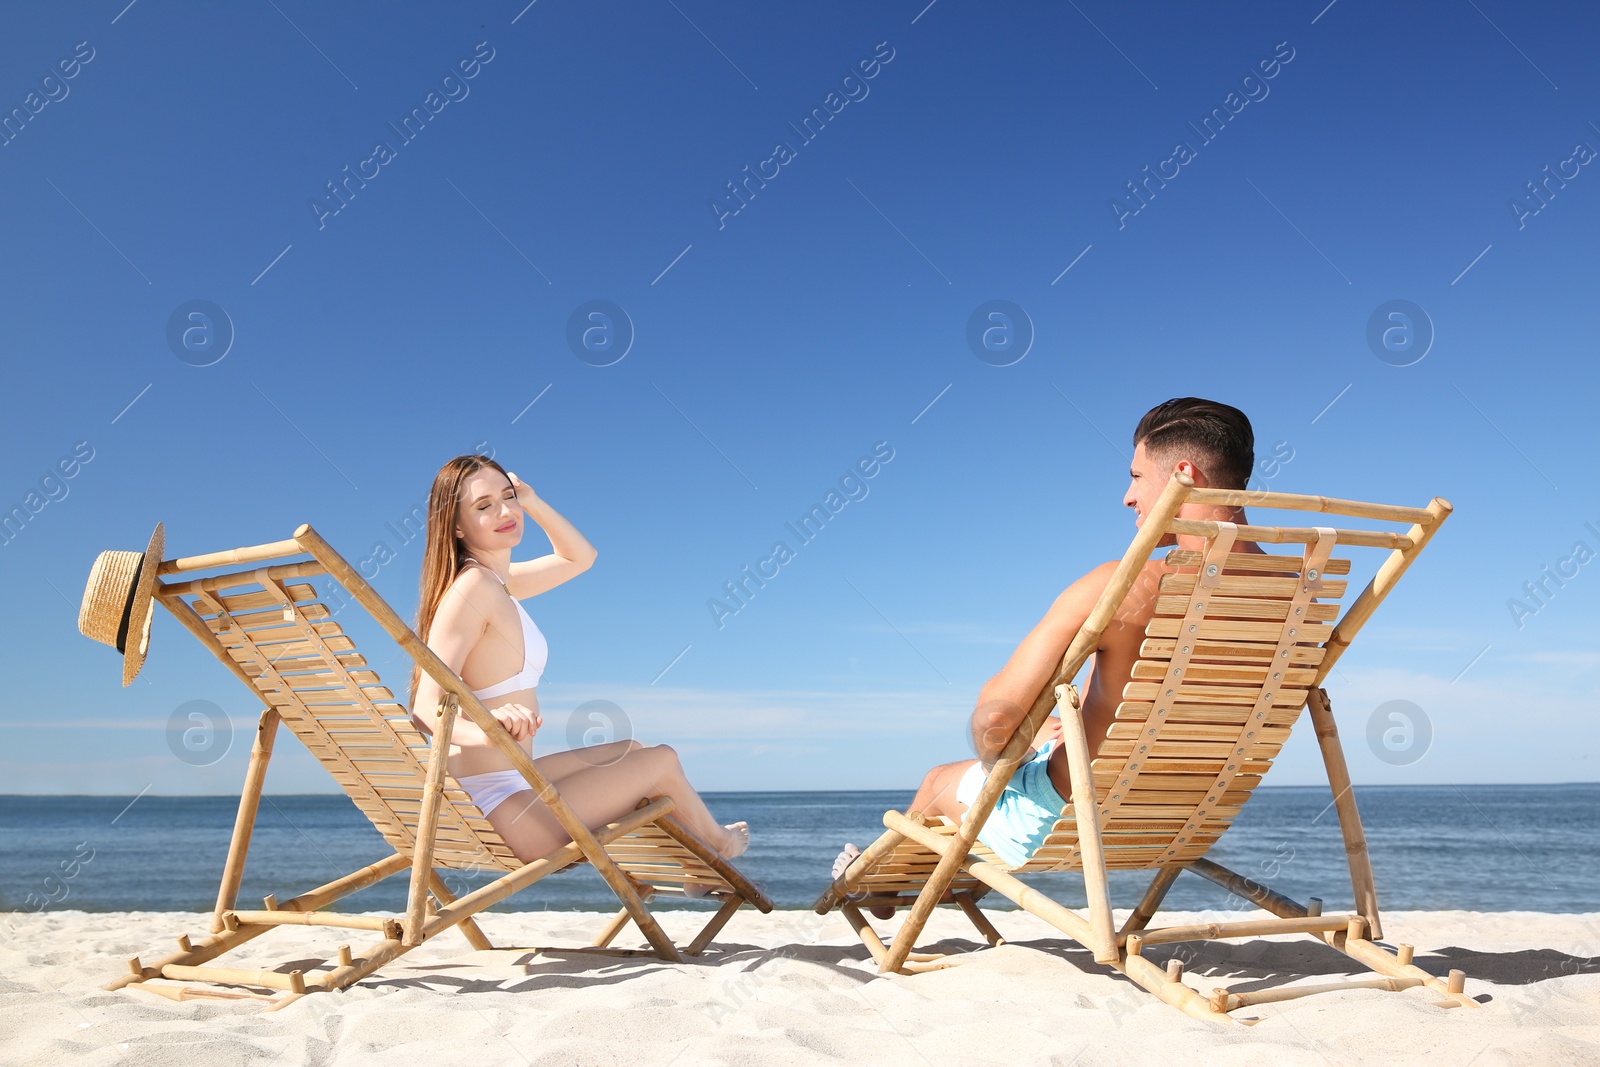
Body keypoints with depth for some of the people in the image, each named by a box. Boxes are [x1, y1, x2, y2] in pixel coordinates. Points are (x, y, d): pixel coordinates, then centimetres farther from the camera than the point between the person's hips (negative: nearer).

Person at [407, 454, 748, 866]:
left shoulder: (496, 581, 8)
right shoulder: (472, 587, -21)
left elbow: (580, 557, 23)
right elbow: (426, 709, -29)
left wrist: (531, 502, 8)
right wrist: (487, 731, -49)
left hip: (506, 784, 10)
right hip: (497, 810, -10)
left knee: (632, 751, 25)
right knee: (661, 761, 4)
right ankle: (718, 842, 33)